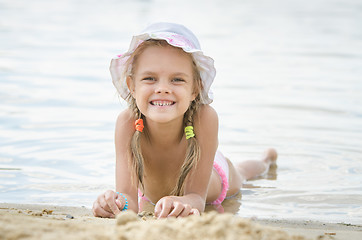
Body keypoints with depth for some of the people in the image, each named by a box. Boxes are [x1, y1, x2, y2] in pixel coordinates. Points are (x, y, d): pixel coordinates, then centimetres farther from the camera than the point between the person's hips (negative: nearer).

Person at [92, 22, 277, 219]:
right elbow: (128, 195, -46)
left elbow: (197, 197, -46)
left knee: (236, 175, 37)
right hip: (150, 192, 0)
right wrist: (118, 202, -71)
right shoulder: (127, 123, -42)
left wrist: (183, 202, -71)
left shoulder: (204, 118, -46)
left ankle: (265, 160, 70)